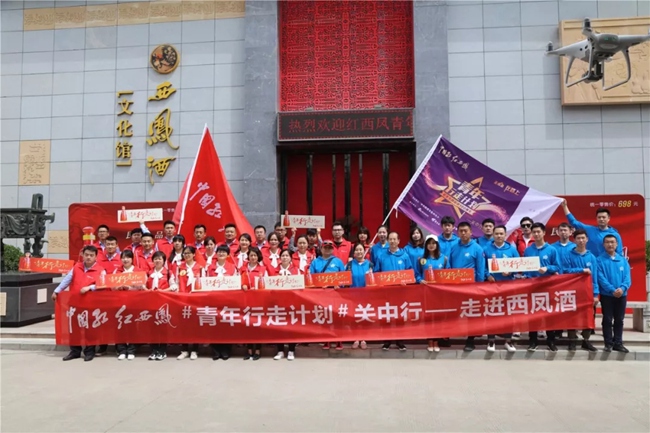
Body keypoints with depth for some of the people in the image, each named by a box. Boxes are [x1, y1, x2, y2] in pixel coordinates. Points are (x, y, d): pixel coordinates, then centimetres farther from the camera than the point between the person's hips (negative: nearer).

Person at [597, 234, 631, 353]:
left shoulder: (623, 260, 7)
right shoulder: (600, 260, -4)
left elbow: (627, 277, -1)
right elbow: (601, 278, -11)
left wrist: (622, 288, -19)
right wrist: (612, 290, -21)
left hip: (622, 295, 3)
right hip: (606, 295, -3)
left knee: (619, 320, 10)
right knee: (607, 319, 2)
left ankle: (618, 343, 18)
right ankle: (609, 343, 10)